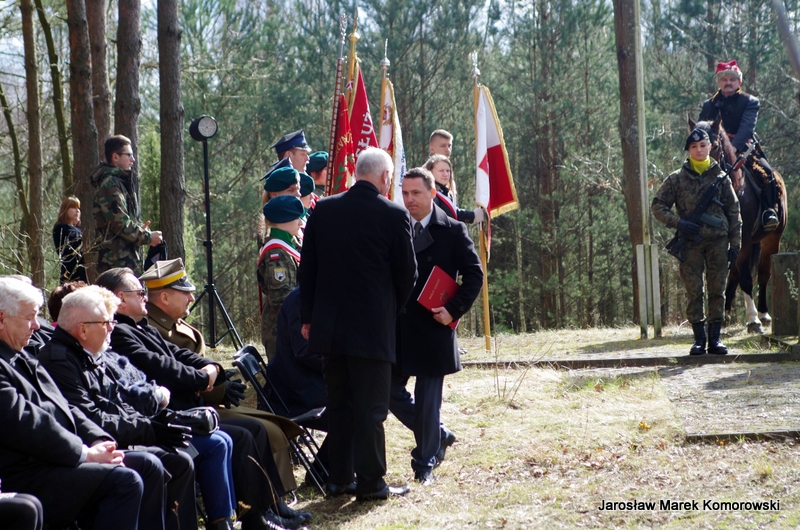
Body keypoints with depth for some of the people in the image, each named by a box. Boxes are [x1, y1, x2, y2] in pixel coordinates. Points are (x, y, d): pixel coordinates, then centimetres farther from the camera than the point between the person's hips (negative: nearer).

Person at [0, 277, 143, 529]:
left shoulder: (22, 359, 21)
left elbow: (63, 409, 18)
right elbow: (24, 423, -20)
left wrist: (98, 442, 0)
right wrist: (85, 453, -14)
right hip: (20, 478, -11)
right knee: (124, 482, -23)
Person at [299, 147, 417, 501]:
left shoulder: (323, 210, 3)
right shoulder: (393, 216, -10)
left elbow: (307, 268, 7)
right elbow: (406, 273, -2)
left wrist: (307, 316, 13)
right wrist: (392, 309, 16)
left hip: (330, 325, 5)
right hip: (373, 326, -4)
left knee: (339, 403, 13)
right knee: (370, 406, 1)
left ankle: (339, 478, 18)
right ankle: (370, 482, 5)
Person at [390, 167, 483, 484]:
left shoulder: (452, 231, -3)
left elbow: (474, 275, -3)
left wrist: (454, 310, -13)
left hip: (433, 327, -4)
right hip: (397, 327, 4)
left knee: (428, 400, 0)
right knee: (390, 391, 5)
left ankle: (425, 464, 12)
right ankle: (438, 435, 26)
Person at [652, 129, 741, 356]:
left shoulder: (721, 177, 8)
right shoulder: (677, 178, 4)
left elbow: (734, 213, 10)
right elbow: (658, 206, 5)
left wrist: (735, 244, 4)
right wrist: (678, 222, -11)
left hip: (718, 242, 1)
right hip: (690, 243, -1)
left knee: (717, 290, 2)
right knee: (694, 292, -1)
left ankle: (715, 338, 8)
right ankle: (699, 339, 6)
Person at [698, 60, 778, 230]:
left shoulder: (750, 102, 3)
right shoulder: (710, 104, 13)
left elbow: (746, 128, -14)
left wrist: (734, 147, -32)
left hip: (743, 148, -3)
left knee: (766, 173, -26)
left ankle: (769, 211, -16)